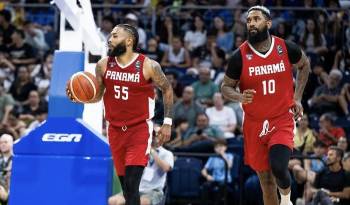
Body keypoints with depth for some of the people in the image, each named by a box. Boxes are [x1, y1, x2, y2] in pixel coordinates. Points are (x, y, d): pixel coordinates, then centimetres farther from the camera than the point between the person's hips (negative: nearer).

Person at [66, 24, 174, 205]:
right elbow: (97, 95, 11)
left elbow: (167, 89, 4)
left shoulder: (148, 66, -10)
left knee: (132, 185, -17)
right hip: (115, 129, 4)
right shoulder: (103, 65, -1)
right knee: (125, 183, 8)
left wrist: (167, 122, 1)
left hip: (140, 129, -4)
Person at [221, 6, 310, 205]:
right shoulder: (240, 56, -9)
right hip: (255, 124, 1)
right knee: (266, 178, 8)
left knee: (278, 167, -22)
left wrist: (297, 97, 7)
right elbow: (226, 87, 2)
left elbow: (304, 65, 15)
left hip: (282, 120, -1)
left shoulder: (287, 48, -7)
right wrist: (240, 97, -21)